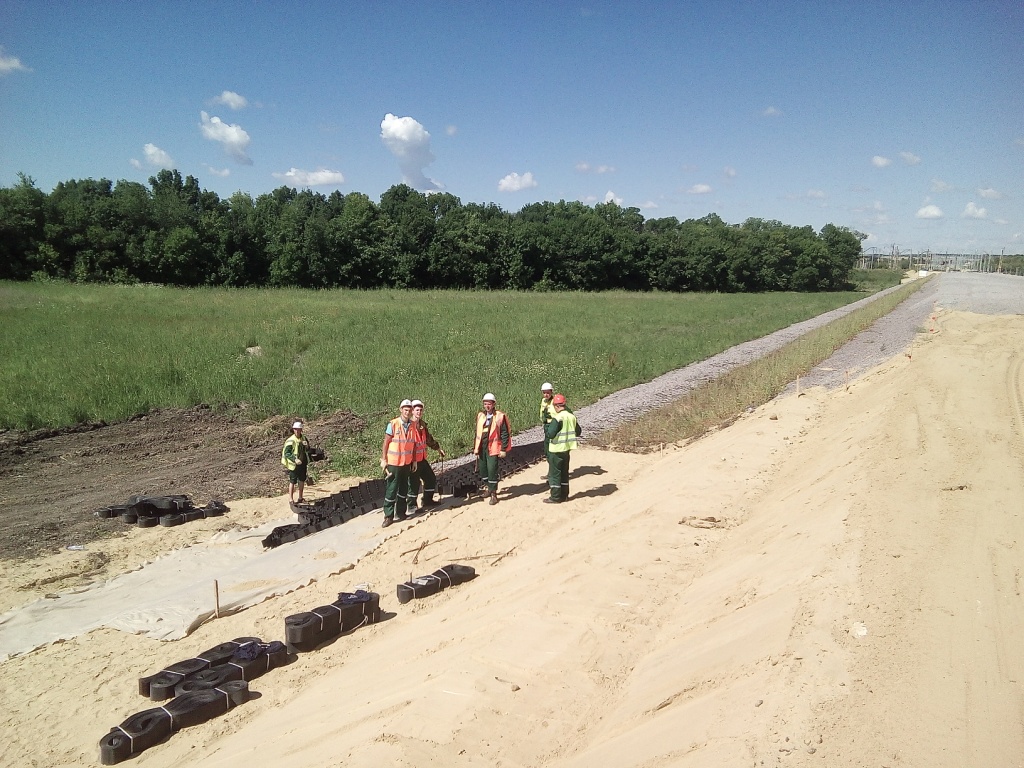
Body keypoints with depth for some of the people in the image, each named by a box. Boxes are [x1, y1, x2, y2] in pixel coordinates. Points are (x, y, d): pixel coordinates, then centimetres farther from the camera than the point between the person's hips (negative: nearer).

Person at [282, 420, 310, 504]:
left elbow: (308, 451, 10)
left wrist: (307, 446, -13)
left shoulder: (303, 439, 4)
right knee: (292, 482, 0)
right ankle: (291, 499, 9)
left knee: (302, 480, 15)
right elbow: (286, 453, -18)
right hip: (294, 465, -6)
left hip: (303, 463, 6)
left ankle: (300, 498, 28)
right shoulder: (290, 440, -16)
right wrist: (295, 460, -30)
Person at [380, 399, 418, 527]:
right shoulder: (393, 424, -11)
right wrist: (383, 460, -9)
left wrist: (414, 461, 10)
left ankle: (400, 512, 23)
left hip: (407, 463, 5)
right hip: (393, 462, -5)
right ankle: (388, 516, 4)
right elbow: (386, 442, -7)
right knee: (391, 489, -1)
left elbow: (413, 444, 10)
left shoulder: (413, 426, 3)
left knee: (404, 488, 12)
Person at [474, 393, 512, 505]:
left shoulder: (500, 416, -6)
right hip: (481, 447, 6)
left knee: (492, 469, -10)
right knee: (482, 469, 12)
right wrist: (475, 447, 17)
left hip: (493, 448, -6)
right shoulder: (480, 416, 10)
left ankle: (493, 494, 0)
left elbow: (505, 433, -6)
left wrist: (503, 449, -10)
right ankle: (490, 487, 34)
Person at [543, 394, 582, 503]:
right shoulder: (571, 416, 3)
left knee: (554, 473, 3)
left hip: (557, 450, -7)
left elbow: (550, 434, -23)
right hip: (567, 449, 7)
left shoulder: (557, 418, -20)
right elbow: (578, 432, 11)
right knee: (564, 472, 18)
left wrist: (547, 424, -7)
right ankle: (564, 495, 25)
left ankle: (555, 497, 7)